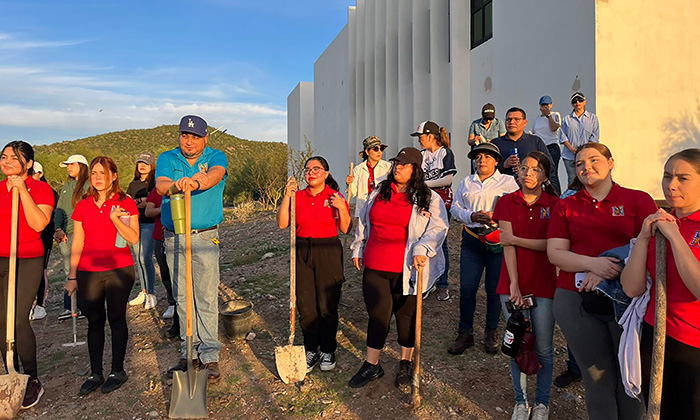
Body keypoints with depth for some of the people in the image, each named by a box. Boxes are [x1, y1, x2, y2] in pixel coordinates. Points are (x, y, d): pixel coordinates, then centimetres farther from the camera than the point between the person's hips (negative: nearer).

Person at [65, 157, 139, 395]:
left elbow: (134, 238, -7)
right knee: (94, 321, 8)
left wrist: (115, 219, -20)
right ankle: (95, 373, 19)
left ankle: (118, 371, 15)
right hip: (88, 273, 3)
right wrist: (72, 276, 8)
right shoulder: (82, 206, 8)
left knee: (116, 318, 4)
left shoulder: (126, 203, -1)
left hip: (119, 270, -3)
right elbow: (77, 244, 10)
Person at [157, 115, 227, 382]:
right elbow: (160, 185, -10)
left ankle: (209, 355, 6)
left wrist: (196, 183, -42)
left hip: (205, 238, -2)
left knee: (207, 298, -2)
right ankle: (189, 353, 20)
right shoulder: (167, 158, 9)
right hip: (174, 238, 3)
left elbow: (216, 174, -20)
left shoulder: (215, 157, 4)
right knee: (182, 298, 9)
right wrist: (176, 185, -34)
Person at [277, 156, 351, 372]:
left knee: (327, 306, 4)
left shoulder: (335, 197, 0)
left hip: (328, 253, -2)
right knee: (305, 306, 6)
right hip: (302, 253, 2)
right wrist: (287, 196, -10)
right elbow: (282, 224, -4)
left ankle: (327, 350, 23)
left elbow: (345, 229, -2)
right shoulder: (298, 196, 6)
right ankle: (311, 349, 24)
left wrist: (341, 208, -17)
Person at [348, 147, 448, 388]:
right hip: (375, 267, 3)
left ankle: (406, 363, 30)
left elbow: (438, 227, -5)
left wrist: (422, 249, -19)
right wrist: (358, 250, 19)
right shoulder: (379, 192, 12)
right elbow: (363, 223, 21)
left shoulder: (429, 198, 1)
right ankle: (372, 365, 22)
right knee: (378, 314, 6)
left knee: (406, 315, 10)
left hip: (406, 269, -2)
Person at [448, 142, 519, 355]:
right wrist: (472, 216, -7)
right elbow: (455, 208, 12)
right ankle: (465, 333, 15)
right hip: (471, 240, 3)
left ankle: (491, 333, 23)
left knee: (494, 289, 5)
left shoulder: (509, 181, 6)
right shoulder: (466, 182, 16)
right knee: (466, 287, 1)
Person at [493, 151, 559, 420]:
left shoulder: (554, 204, 0)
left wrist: (516, 239, -11)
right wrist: (514, 284, -13)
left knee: (543, 349, 8)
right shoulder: (507, 203, 2)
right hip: (512, 284, 1)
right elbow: (507, 245, -6)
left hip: (544, 284, 0)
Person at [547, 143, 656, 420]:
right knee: (598, 378, 10)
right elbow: (555, 253, 1)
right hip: (576, 301, 1)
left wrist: (611, 268, -17)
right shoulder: (566, 206, 9)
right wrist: (592, 264, -16)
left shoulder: (639, 200, 5)